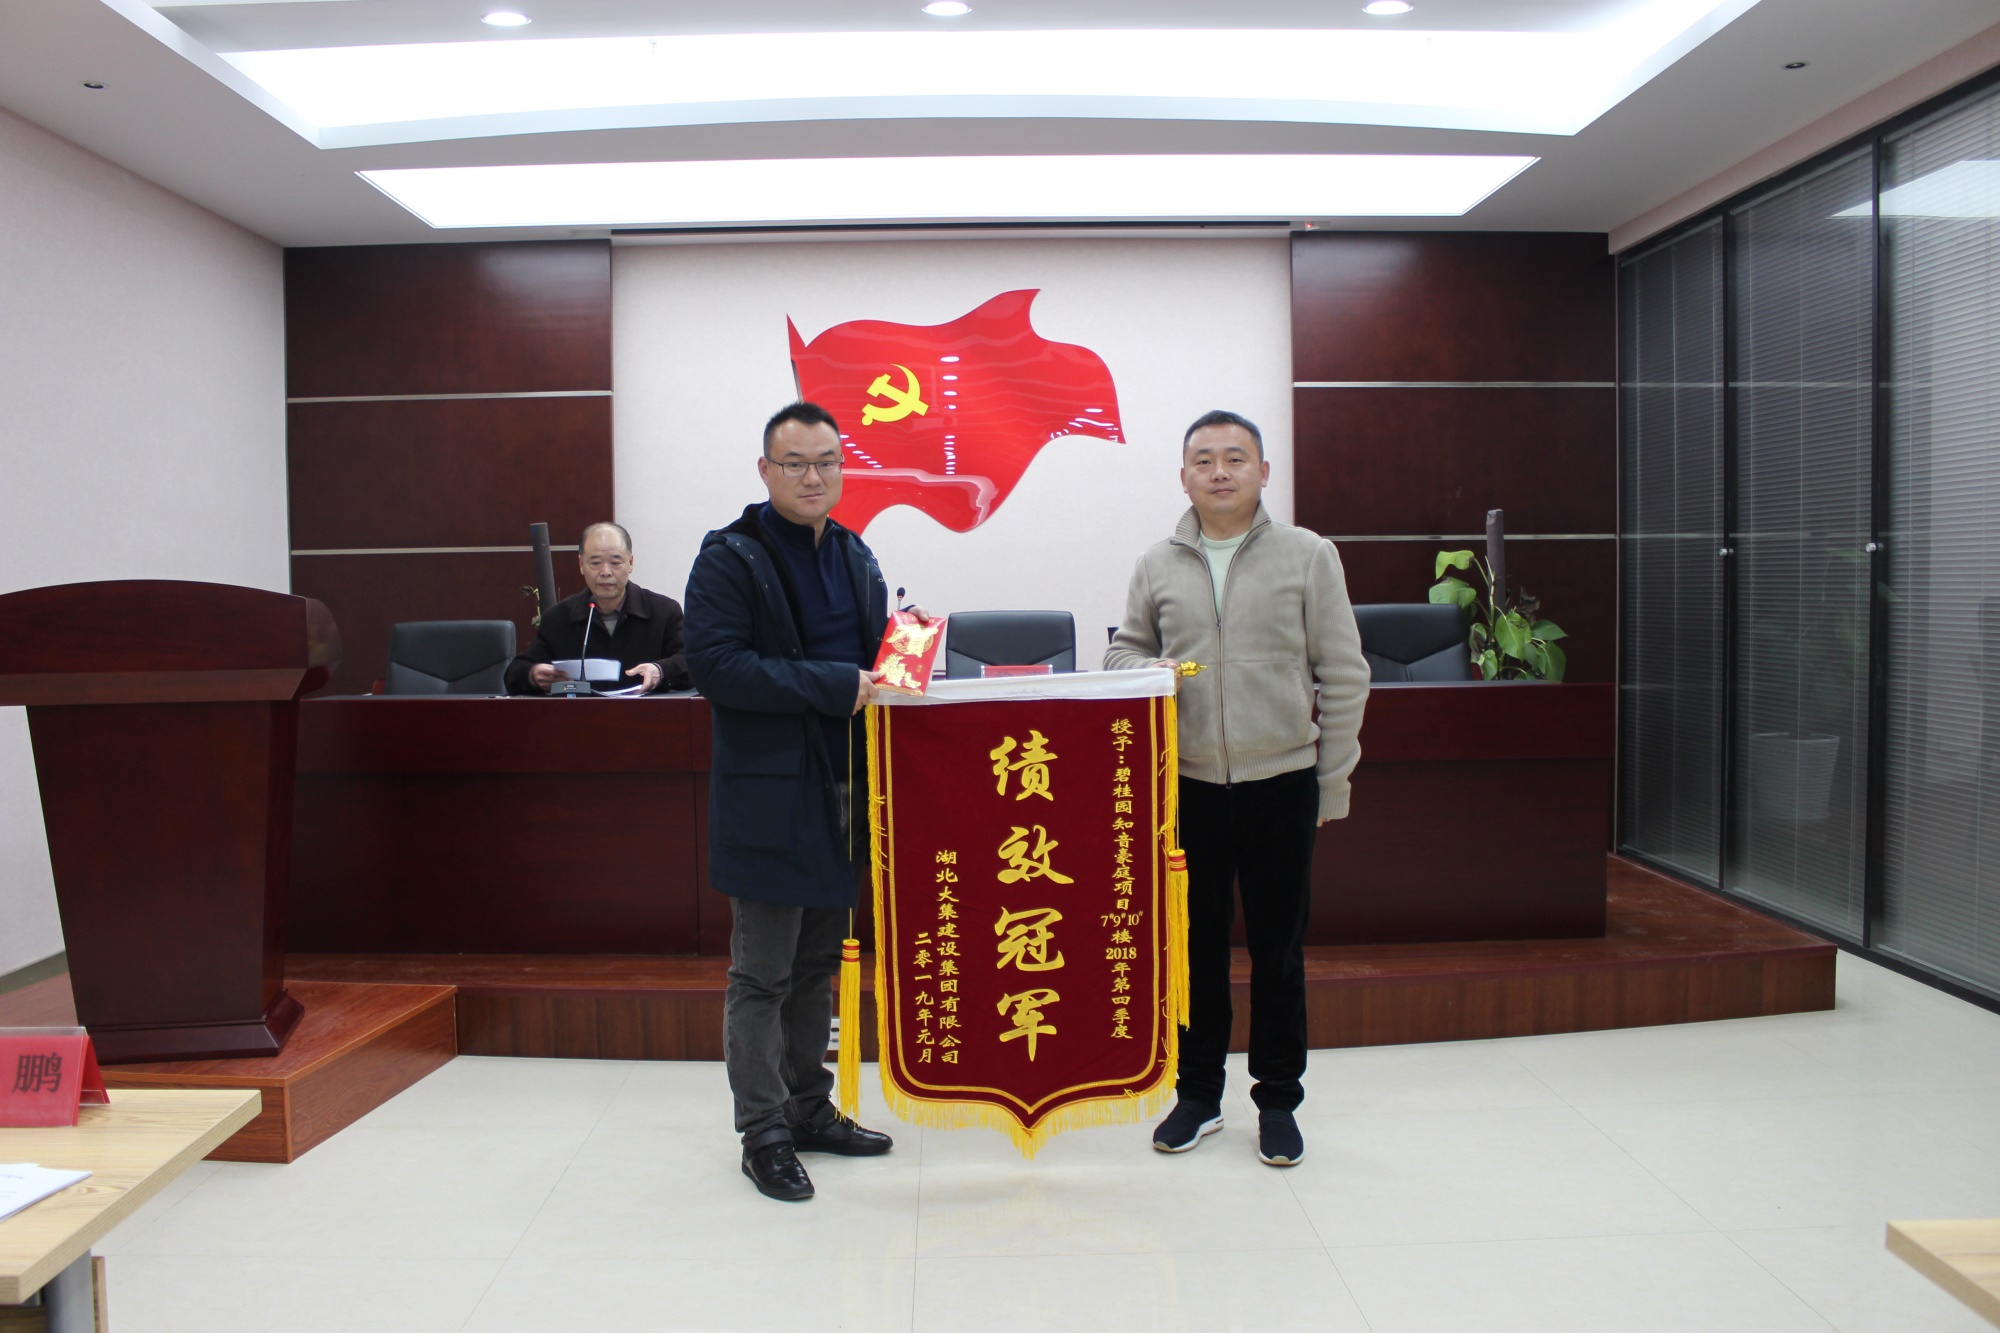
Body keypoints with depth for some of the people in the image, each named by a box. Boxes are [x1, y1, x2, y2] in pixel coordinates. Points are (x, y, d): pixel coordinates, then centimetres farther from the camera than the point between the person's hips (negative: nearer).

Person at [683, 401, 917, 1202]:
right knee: (762, 975, 2)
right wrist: (835, 686, -22)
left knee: (818, 964, 17)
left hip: (841, 792, 7)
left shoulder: (855, 557, 14)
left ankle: (810, 1111, 30)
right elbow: (715, 665, -19)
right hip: (768, 797, -7)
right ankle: (763, 1134, 15)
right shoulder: (730, 559, -9)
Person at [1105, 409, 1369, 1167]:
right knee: (1195, 945, 11)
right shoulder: (1157, 566, 6)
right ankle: (1198, 1093, 27)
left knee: (1278, 949, 8)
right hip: (1189, 785, 2)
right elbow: (1123, 651, 15)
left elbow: (1343, 676, 1)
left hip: (1281, 782, -2)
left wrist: (1333, 779, -1)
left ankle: (1278, 1100, 24)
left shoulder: (1307, 556, -1)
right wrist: (1147, 669, -9)